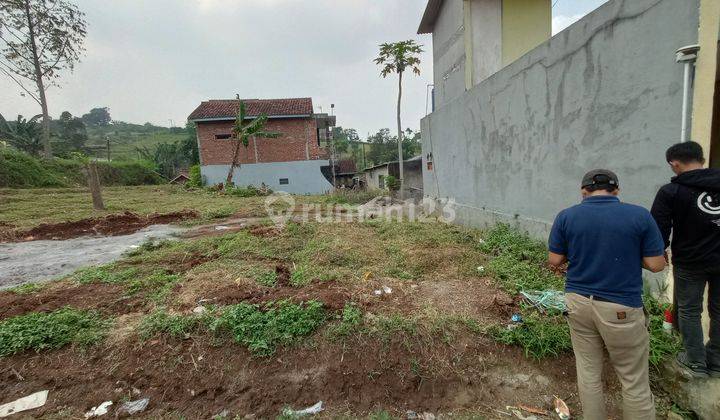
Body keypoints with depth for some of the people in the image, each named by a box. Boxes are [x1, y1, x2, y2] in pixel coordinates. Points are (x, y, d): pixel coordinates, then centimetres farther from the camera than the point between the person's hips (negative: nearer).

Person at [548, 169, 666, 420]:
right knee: (635, 381, 14)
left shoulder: (566, 217, -5)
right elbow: (656, 265, -4)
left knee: (588, 373, 15)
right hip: (621, 307, -2)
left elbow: (555, 261, -1)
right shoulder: (640, 216, -8)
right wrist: (628, 252, 13)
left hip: (578, 302, 2)